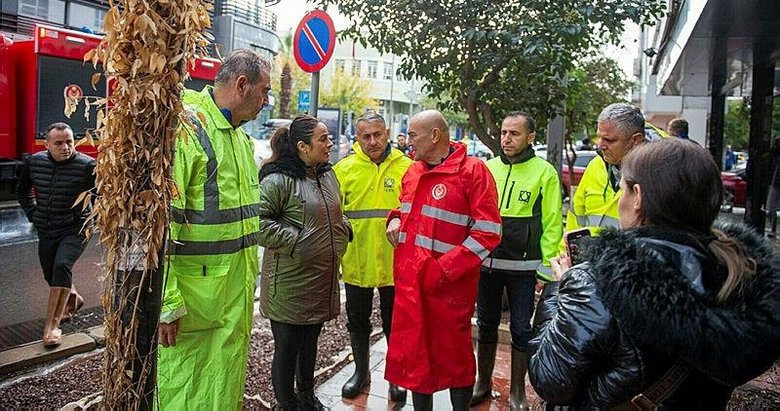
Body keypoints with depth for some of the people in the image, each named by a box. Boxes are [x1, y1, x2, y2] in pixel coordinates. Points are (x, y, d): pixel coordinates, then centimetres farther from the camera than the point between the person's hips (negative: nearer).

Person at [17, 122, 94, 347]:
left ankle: (52, 324, -17)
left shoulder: (87, 166, -16)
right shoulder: (34, 162, -1)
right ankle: (73, 299, 48)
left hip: (75, 230, -5)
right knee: (50, 274, 16)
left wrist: (90, 219, -9)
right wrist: (33, 214, 9)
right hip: (46, 231, 6)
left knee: (62, 266, -25)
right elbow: (22, 190, 18)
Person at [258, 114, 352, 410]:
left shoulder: (328, 175, 10)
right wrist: (296, 241, -20)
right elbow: (259, 222, -22)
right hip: (290, 284, -8)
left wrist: (343, 231, 9)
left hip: (322, 280, 8)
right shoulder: (278, 180, -17)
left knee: (310, 342, 22)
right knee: (287, 348, 6)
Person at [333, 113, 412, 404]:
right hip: (355, 262, 2)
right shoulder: (344, 169, -1)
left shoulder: (407, 167, -4)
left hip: (395, 262, -1)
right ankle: (361, 371, 39)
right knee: (357, 320, 18)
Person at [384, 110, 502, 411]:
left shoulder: (473, 171, -12)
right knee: (415, 353, 16)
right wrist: (396, 219, 4)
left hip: (448, 285, -6)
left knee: (453, 356, 10)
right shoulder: (414, 171, 11)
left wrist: (444, 269, -20)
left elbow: (488, 232, -16)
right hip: (409, 281, 7)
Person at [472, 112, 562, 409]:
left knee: (521, 329, 8)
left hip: (523, 266, -3)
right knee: (486, 325, 15)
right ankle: (483, 382, 32)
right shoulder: (487, 168, 4)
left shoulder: (544, 172, -5)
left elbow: (552, 224, -6)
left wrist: (547, 269, -8)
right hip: (486, 262, 3)